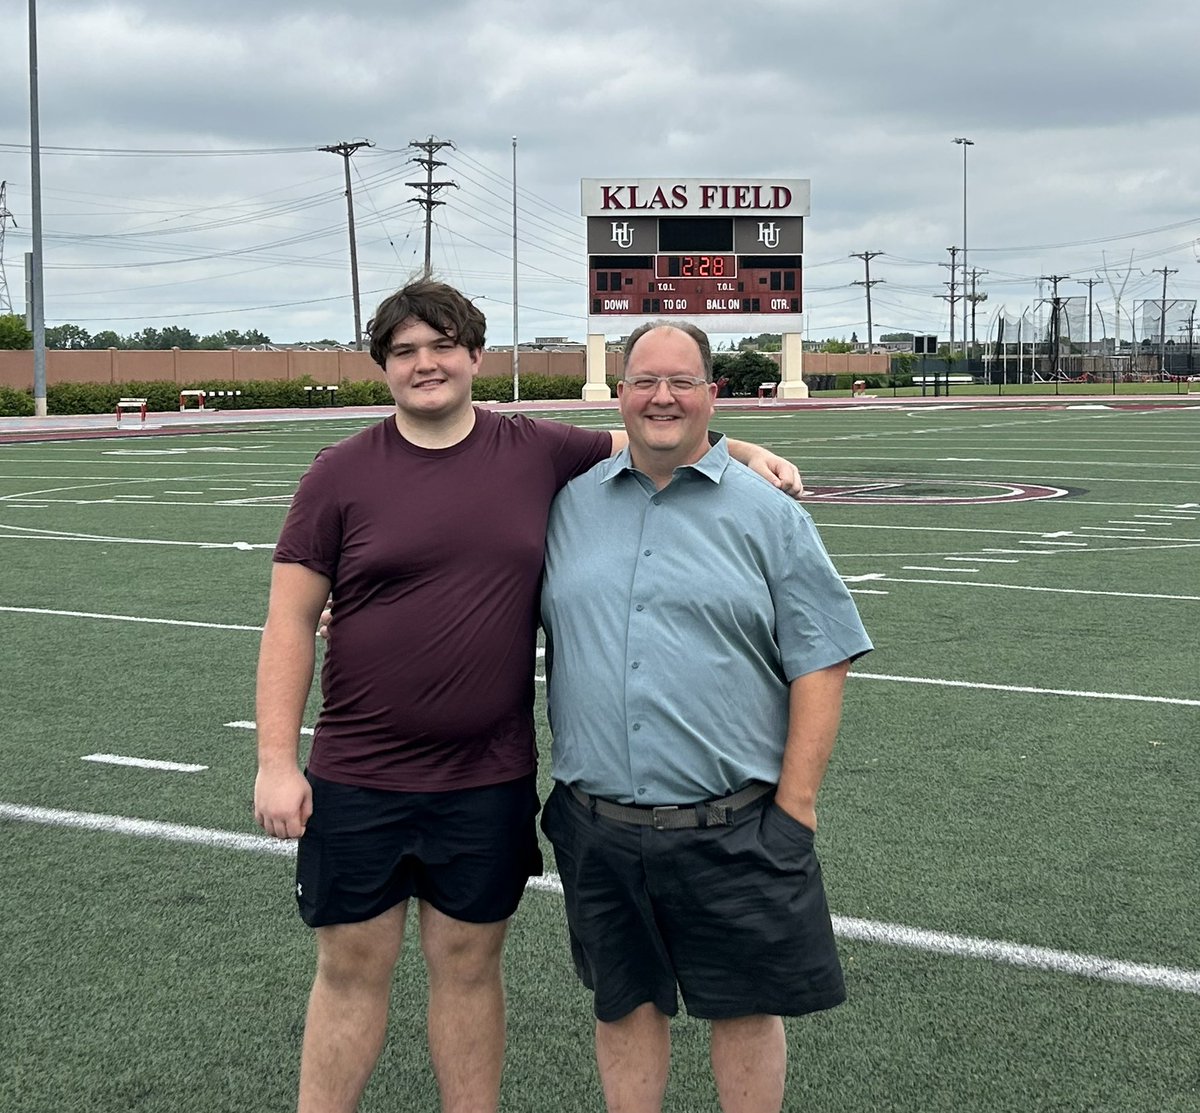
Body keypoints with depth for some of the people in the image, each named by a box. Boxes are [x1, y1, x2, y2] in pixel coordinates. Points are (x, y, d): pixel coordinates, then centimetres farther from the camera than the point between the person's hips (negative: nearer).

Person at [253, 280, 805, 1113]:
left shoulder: (539, 453, 2)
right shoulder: (342, 474, -2)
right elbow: (290, 621, -2)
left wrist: (745, 452, 0)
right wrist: (276, 761, -8)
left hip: (490, 781, 1)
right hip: (358, 780, -1)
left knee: (468, 965, 13)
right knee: (353, 968, 8)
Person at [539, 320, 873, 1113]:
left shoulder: (768, 516, 0)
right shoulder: (569, 505, 8)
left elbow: (820, 663, -2)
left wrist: (795, 806, -8)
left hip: (732, 830, -2)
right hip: (598, 828, 3)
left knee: (746, 1007, 8)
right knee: (624, 1003, 14)